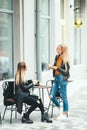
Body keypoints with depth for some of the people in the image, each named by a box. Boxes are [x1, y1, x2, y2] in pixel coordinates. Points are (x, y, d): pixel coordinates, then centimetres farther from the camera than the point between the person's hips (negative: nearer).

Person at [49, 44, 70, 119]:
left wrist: (57, 68, -20)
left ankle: (65, 114, 15)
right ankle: (60, 109, 26)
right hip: (56, 78, 7)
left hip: (62, 79, -7)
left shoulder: (65, 60, -12)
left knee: (64, 97, 2)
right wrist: (52, 67, 1)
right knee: (52, 96, 6)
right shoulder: (57, 57, 8)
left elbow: (66, 72, -16)